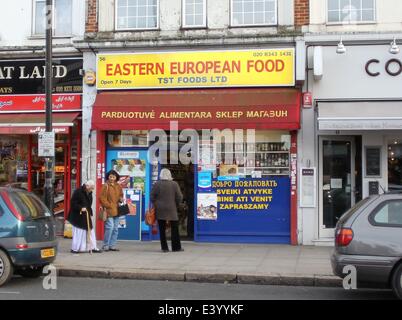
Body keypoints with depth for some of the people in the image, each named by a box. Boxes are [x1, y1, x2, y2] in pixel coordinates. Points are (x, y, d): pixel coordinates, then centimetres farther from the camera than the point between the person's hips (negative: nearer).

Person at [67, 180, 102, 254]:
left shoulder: (89, 193, 10)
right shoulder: (78, 192, -15)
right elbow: (73, 203, -17)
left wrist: (90, 213, 13)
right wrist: (80, 208, -26)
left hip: (86, 216, 8)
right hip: (78, 216, -8)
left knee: (90, 231, 6)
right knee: (78, 232, -2)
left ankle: (93, 247, 11)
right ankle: (74, 248, 8)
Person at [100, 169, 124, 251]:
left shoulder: (118, 186, 13)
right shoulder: (105, 186, -4)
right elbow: (102, 198, -8)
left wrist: (121, 199, 2)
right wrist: (109, 205, -13)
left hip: (116, 210, 6)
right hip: (109, 210, -6)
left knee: (115, 228, 8)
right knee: (110, 227, -13)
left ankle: (112, 245, 16)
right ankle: (105, 245, -2)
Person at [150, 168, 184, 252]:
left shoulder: (157, 184, -4)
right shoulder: (174, 184, -4)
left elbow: (152, 197, -1)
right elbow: (179, 197, -3)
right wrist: (176, 204, 14)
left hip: (160, 210, 1)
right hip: (172, 210, -1)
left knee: (162, 230, 6)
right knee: (174, 229, 9)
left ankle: (164, 247, 7)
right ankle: (176, 247, 13)